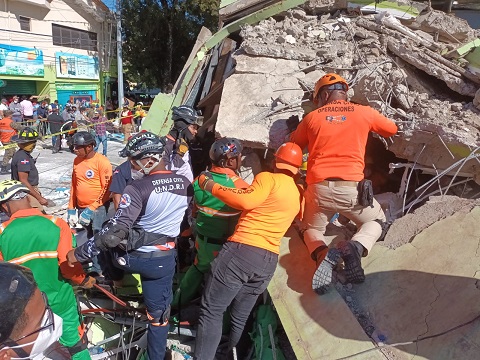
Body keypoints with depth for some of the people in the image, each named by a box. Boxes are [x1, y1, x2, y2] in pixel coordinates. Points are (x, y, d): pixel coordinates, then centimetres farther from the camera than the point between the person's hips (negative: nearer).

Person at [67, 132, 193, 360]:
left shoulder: (138, 188, -22)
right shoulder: (185, 184, -5)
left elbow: (116, 229, -26)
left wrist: (79, 253, -17)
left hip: (131, 257, -4)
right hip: (164, 260, 4)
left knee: (108, 238, 28)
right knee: (158, 313, 18)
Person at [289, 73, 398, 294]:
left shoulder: (312, 118, 10)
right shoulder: (364, 112, 9)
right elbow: (392, 129, 27)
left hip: (318, 188, 1)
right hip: (351, 188, 0)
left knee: (312, 229, 28)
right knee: (377, 220, 28)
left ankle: (322, 255, -8)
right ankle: (356, 247, -6)